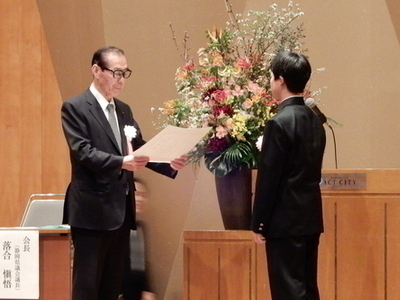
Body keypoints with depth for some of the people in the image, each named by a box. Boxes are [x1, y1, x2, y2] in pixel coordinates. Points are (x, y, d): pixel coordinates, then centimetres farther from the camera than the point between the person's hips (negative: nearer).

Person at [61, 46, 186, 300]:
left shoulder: (124, 110, 17)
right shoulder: (75, 108, -5)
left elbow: (141, 149, 13)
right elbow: (83, 151, -17)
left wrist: (169, 164, -7)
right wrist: (121, 162, -32)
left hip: (122, 211, 8)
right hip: (92, 211, -7)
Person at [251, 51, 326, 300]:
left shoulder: (280, 123, -16)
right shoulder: (315, 120, 9)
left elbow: (268, 178, -15)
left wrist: (258, 223, -8)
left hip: (286, 222, -8)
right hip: (311, 219, 8)